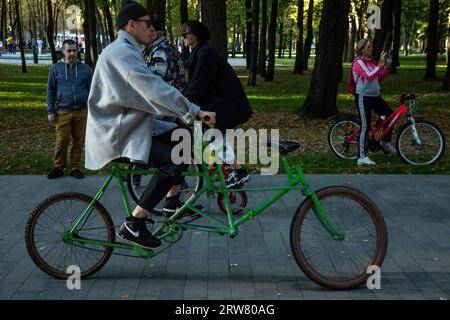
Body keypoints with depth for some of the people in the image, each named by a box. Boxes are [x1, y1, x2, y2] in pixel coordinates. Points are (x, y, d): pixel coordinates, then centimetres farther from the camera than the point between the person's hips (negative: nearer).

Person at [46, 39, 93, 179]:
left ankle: (75, 168, 16)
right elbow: (50, 90, 7)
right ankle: (58, 168, 11)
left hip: (81, 111, 1)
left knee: (79, 141, 5)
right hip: (63, 112, -1)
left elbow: (91, 90, 11)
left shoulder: (85, 68, 8)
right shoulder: (56, 68, 6)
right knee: (62, 141, -3)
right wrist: (50, 111, 2)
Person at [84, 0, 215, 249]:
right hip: (116, 136, -11)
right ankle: (133, 225, -19)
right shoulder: (121, 52, -16)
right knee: (176, 159, -23)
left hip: (124, 127, 11)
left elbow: (149, 90, 21)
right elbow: (154, 89, -26)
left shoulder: (126, 51, 19)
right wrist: (195, 111, -26)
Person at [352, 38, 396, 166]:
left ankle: (385, 142, 26)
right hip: (363, 97, -8)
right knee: (365, 126, -7)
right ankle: (362, 157, -1)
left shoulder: (371, 61, 12)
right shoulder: (358, 62, -12)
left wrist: (387, 67, 0)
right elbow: (369, 76, -25)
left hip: (375, 96, 8)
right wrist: (380, 64, -22)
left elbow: (380, 78, 13)